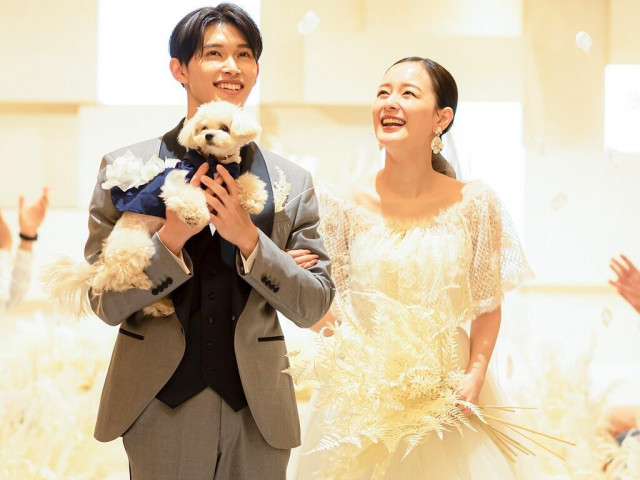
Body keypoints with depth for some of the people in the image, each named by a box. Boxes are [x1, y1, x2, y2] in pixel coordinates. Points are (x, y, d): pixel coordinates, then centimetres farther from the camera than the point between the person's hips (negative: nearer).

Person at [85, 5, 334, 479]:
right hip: (161, 408, -1)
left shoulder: (292, 182, 3)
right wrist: (171, 237, -19)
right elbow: (105, 302, -3)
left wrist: (249, 239, -14)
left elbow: (313, 306, 1)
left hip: (257, 411, 2)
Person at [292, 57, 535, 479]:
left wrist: (475, 377, -8)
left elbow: (488, 307, 3)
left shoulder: (474, 203, -2)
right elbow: (322, 309, 4)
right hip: (362, 403, 0)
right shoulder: (347, 206, -3)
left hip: (451, 404, 0)